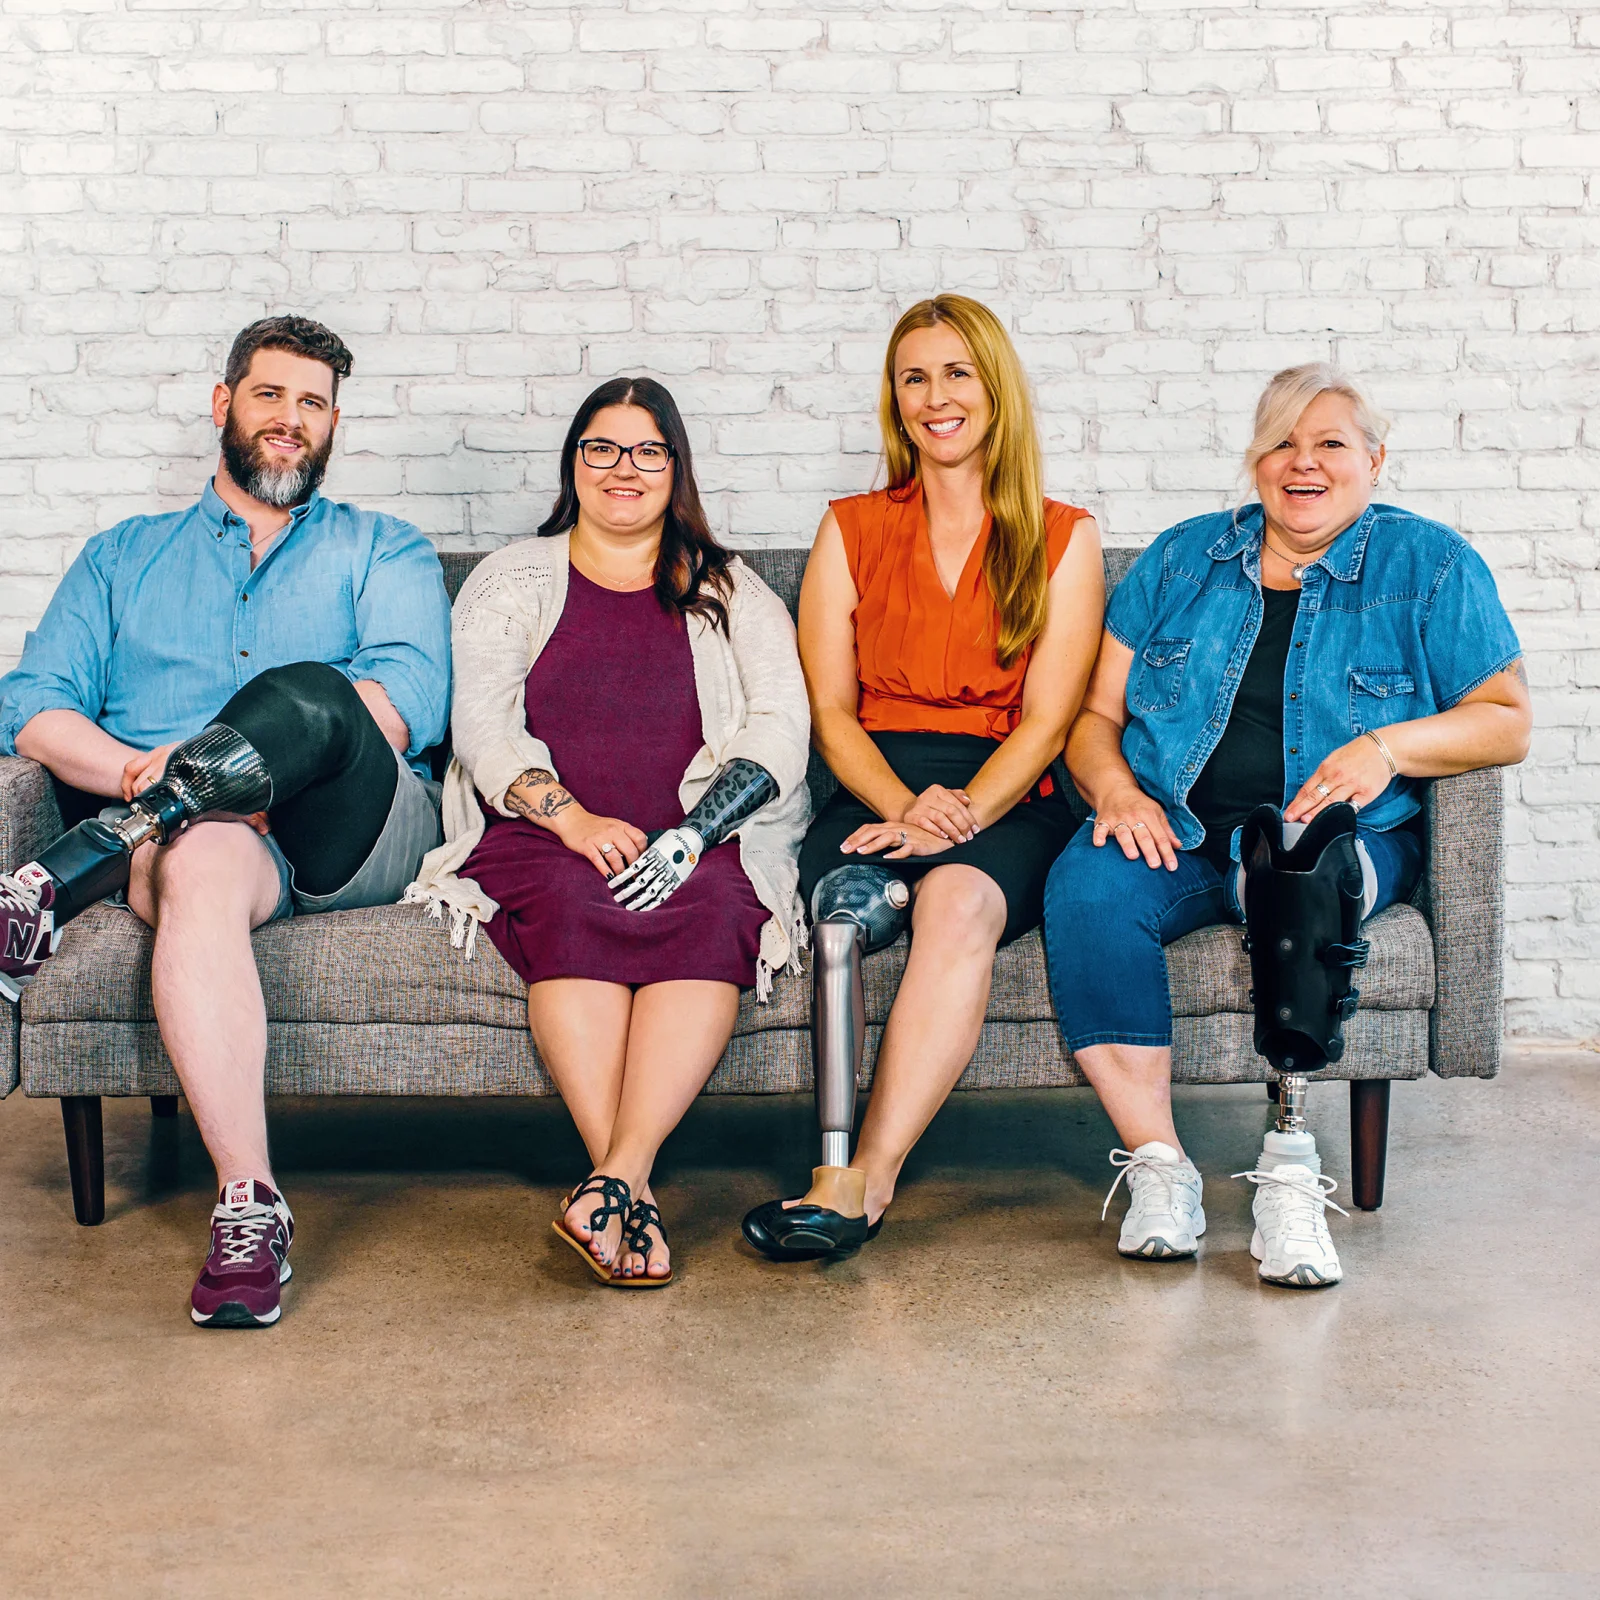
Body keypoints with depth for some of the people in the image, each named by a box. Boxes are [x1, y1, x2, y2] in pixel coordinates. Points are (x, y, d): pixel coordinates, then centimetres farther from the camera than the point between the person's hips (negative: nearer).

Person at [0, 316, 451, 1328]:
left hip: (354, 831, 0)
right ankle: (248, 1205, -41)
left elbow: (413, 699, -1)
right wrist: (146, 774, -12)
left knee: (299, 694, -34)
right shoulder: (125, 558, 27)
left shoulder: (383, 552, 21)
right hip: (189, 828, 0)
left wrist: (190, 771, -15)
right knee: (202, 866, -39)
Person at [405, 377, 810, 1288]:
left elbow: (781, 730, 5)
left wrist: (692, 836, -13)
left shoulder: (731, 593, 18)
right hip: (543, 839, 0)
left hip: (704, 850, 1)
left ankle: (614, 1179, -42)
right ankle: (635, 1198, -40)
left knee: (709, 911, -33)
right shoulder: (511, 581, 18)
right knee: (572, 905, -34)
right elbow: (482, 725, 4)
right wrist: (573, 818, -15)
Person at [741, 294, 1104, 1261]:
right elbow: (831, 709, 9)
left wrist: (962, 812, -16)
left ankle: (860, 1182, -43)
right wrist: (905, 806, -11)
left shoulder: (1064, 538, 12)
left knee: (961, 897, -36)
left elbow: (1046, 720, 3)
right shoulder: (851, 531, 17)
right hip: (877, 791, 2)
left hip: (1007, 802, -2)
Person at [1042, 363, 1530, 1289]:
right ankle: (1157, 1166, -27)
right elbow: (1096, 712, 14)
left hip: (1342, 837, -2)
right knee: (1087, 886, -31)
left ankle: (1290, 1161, -28)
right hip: (1175, 833, 3)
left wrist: (1390, 744, -12)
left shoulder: (1430, 566, 11)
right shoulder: (1183, 558, 17)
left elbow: (1506, 720, 6)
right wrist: (1116, 789, -8)